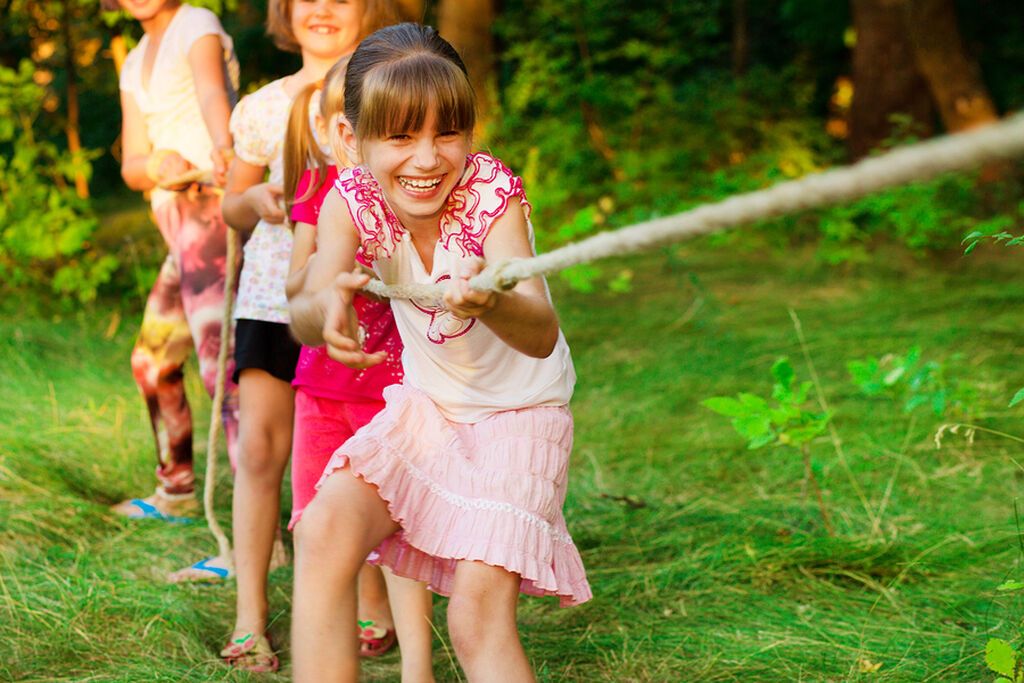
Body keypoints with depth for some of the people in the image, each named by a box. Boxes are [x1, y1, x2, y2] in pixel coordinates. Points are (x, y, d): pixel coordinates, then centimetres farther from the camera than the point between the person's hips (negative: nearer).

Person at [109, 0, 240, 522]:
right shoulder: (135, 65, 20)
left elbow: (211, 92, -25)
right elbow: (131, 166, 11)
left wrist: (225, 153, -47)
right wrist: (158, 165, -14)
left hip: (210, 210, -9)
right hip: (181, 224, 9)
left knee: (221, 367, -21)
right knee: (151, 363, 21)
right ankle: (176, 491, 41)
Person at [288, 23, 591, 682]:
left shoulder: (492, 194, -24)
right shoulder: (352, 201, -15)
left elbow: (542, 337, -38)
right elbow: (304, 316, -32)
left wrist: (492, 303, -62)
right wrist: (325, 306, -56)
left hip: (519, 414, -3)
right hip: (428, 406, 4)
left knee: (480, 611, -20)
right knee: (325, 530, -21)